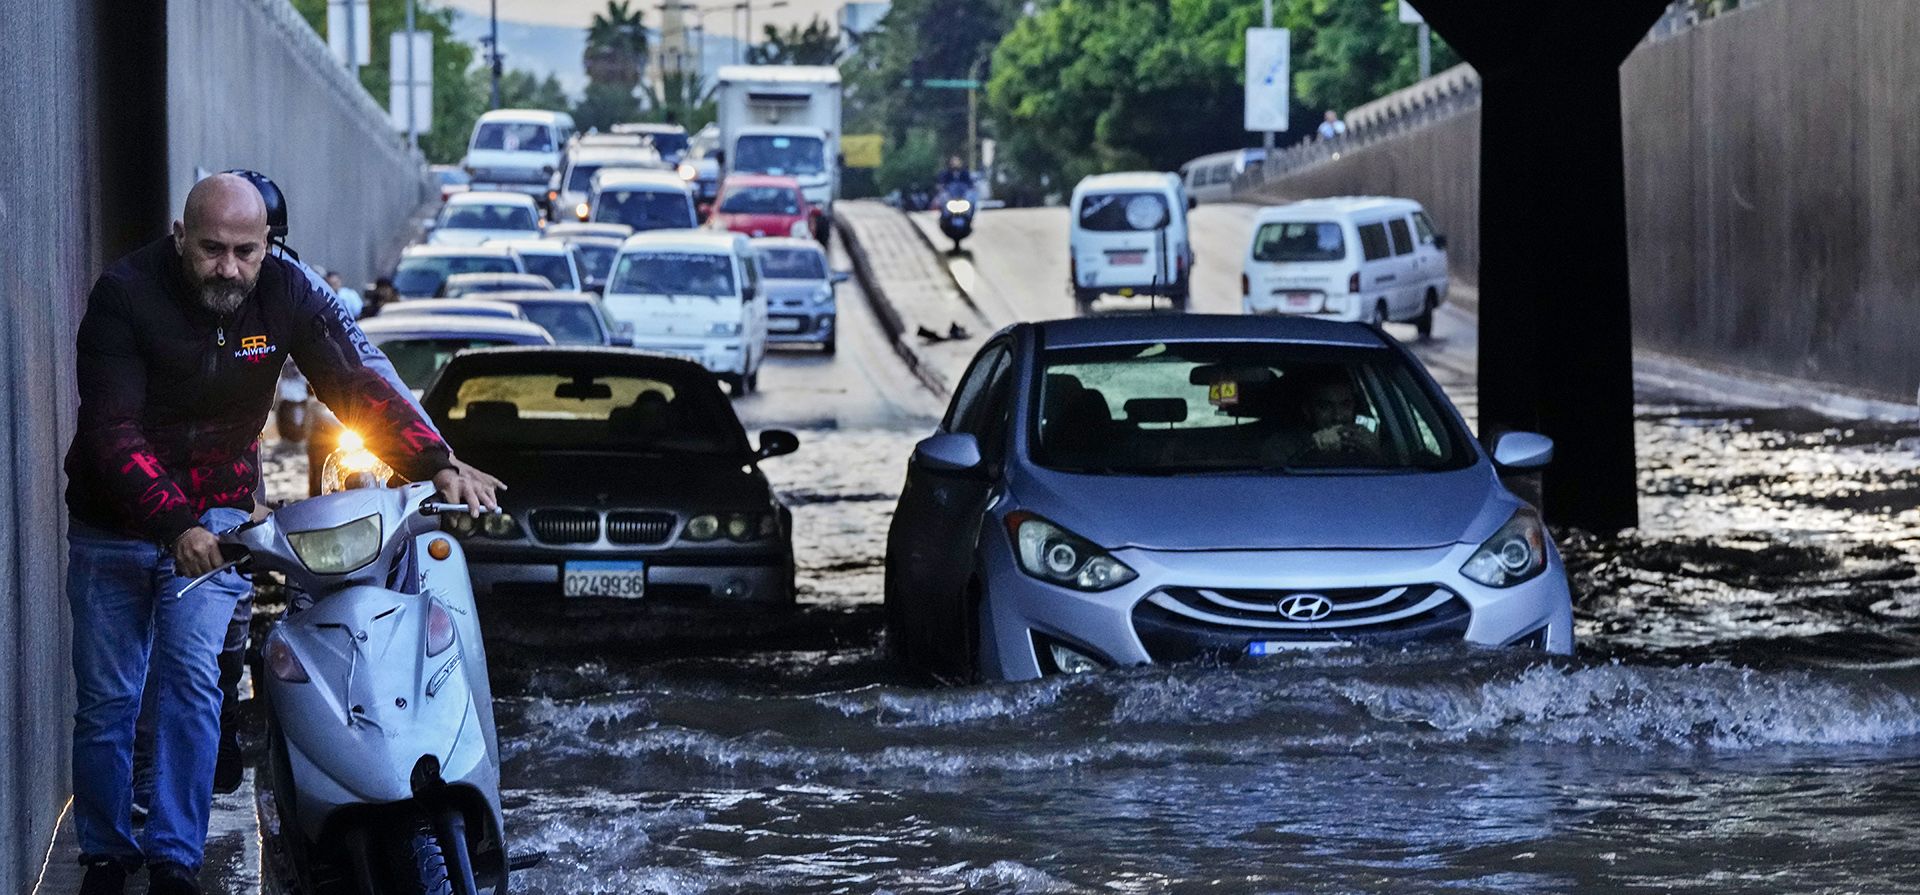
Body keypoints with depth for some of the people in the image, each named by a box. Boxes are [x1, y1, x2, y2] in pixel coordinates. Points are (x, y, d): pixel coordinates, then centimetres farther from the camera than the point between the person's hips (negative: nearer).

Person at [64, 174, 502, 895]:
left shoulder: (286, 294, -9)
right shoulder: (125, 294, -19)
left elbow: (360, 388, -12)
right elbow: (114, 429, -25)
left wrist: (438, 466, -28)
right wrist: (176, 527, -37)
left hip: (216, 516, 1)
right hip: (113, 525, -1)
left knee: (192, 680, -17)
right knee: (106, 699, 4)